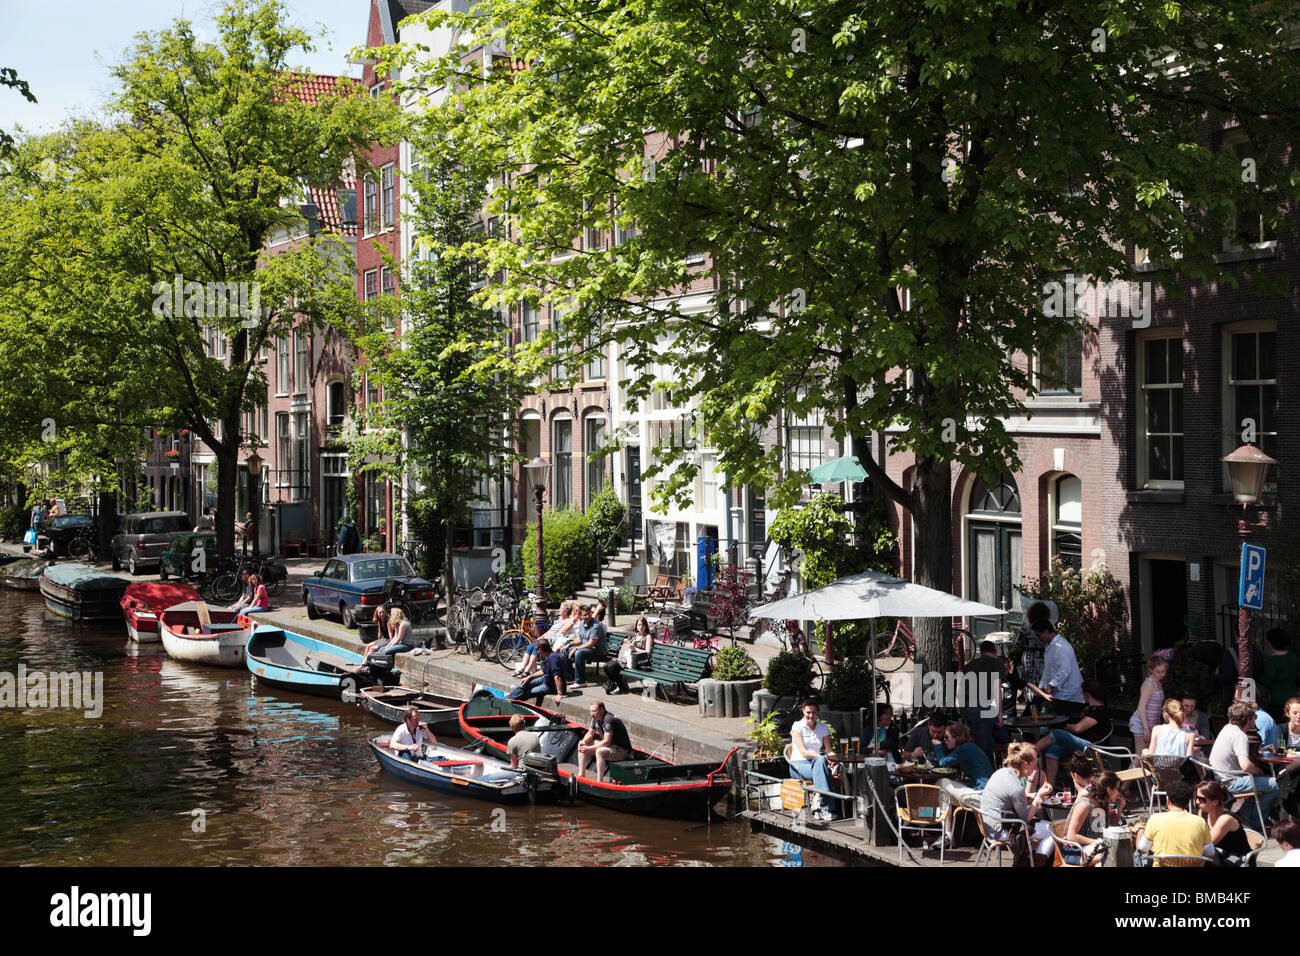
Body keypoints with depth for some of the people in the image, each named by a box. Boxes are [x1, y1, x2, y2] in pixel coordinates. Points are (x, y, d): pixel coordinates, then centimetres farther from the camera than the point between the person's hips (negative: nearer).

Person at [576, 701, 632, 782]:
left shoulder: (608, 720, -26)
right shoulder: (596, 719, 0)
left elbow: (606, 742, -30)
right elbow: (590, 734, 15)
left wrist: (589, 748, -29)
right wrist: (584, 742, -6)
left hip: (622, 750, -10)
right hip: (609, 745, 10)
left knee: (600, 751, -37)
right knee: (581, 746, 5)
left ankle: (599, 781, -31)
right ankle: (581, 775, 6)